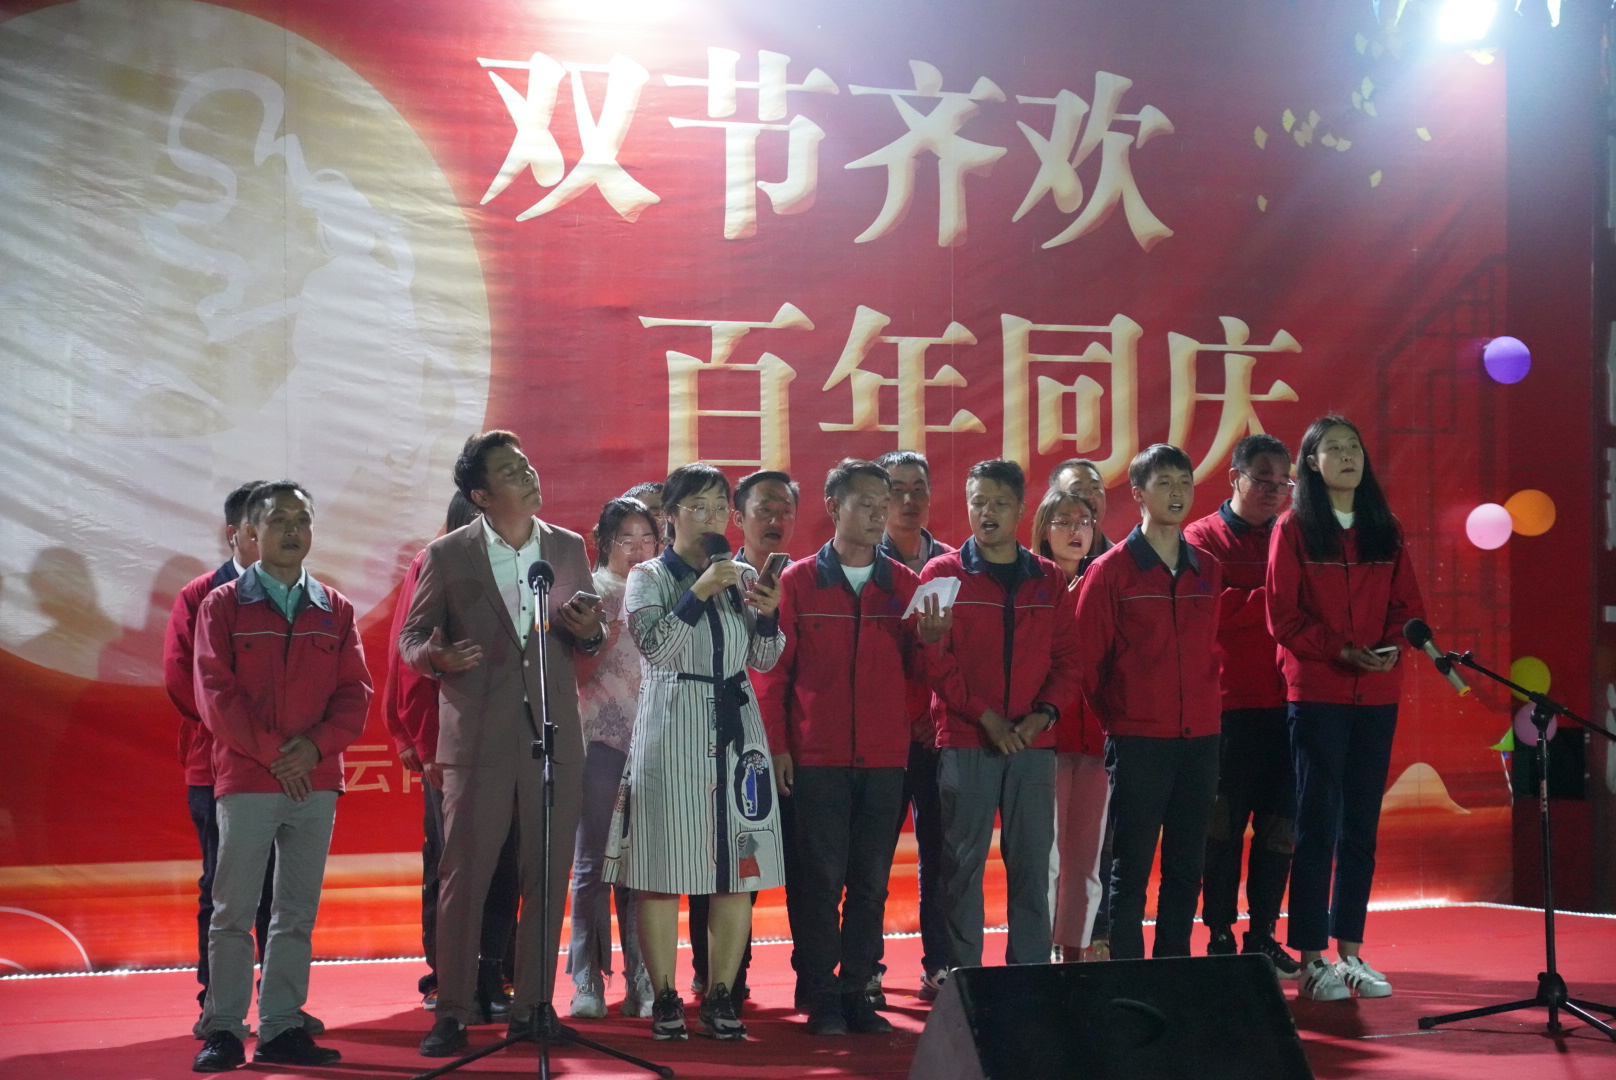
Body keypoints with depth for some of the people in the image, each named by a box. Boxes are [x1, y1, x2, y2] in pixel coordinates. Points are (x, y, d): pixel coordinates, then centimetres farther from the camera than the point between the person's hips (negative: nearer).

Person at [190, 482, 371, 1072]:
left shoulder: (334, 610, 11)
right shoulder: (223, 605, 2)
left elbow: (355, 692, 6)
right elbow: (215, 692, -5)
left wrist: (315, 746, -11)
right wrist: (272, 754, -11)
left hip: (316, 781, 3)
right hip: (245, 780, -3)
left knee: (297, 914, 5)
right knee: (233, 912, -3)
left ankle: (282, 1028, 10)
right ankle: (224, 1032, 2)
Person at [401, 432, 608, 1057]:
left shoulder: (568, 548, 10)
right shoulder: (447, 556, 1)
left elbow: (590, 640, 17)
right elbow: (411, 637, 4)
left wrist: (590, 632, -7)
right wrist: (435, 656, -18)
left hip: (554, 735, 3)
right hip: (478, 738, -3)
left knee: (547, 879, 5)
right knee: (463, 877, -3)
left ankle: (532, 1007, 15)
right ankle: (453, 1014, 3)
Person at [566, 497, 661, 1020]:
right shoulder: (589, 593, 4)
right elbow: (576, 673, -2)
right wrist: (605, 636, -16)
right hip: (601, 738, -3)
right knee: (592, 862, -2)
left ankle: (640, 980, 6)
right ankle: (588, 982, 1)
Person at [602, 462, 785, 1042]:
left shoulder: (743, 577, 12)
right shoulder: (649, 577, 3)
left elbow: (763, 661, 10)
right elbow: (655, 646, -13)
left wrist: (767, 614, -8)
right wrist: (699, 593, -19)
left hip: (735, 728, 4)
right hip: (670, 732, -4)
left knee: (738, 869, 1)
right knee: (664, 867, -4)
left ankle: (720, 995, 8)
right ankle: (665, 999, 3)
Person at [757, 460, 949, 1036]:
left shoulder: (904, 585, 9)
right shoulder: (798, 582, 2)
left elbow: (914, 673, 9)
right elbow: (773, 671, 3)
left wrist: (927, 642, -12)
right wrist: (776, 746, -3)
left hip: (884, 759, 3)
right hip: (816, 758, -2)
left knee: (871, 881, 5)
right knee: (819, 880, -1)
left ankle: (856, 990, 13)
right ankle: (821, 998, 5)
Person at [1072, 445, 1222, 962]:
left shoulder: (1208, 570, 10)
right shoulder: (1111, 570, -4)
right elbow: (1086, 659, -1)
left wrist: (1204, 704, 10)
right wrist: (1115, 718, 2)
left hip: (1199, 739, 5)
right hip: (1138, 741, -4)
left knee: (1186, 868, 9)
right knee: (1130, 870, -1)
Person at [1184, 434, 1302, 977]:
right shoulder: (1203, 538, 4)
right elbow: (1214, 608, -12)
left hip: (1284, 702, 4)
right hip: (1229, 704, -4)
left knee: (1280, 824, 5)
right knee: (1224, 825, -1)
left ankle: (1263, 934, 14)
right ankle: (1220, 937, 6)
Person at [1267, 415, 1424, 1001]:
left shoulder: (1385, 530, 11)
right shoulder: (1294, 529, -1)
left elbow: (1408, 605, 10)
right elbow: (1283, 617, -6)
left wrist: (1393, 645, -11)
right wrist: (1340, 650, -17)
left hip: (1376, 695, 4)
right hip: (1315, 692, -4)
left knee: (1361, 825, 7)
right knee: (1319, 823, -4)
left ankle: (1350, 952, 15)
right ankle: (1312, 960, 0)